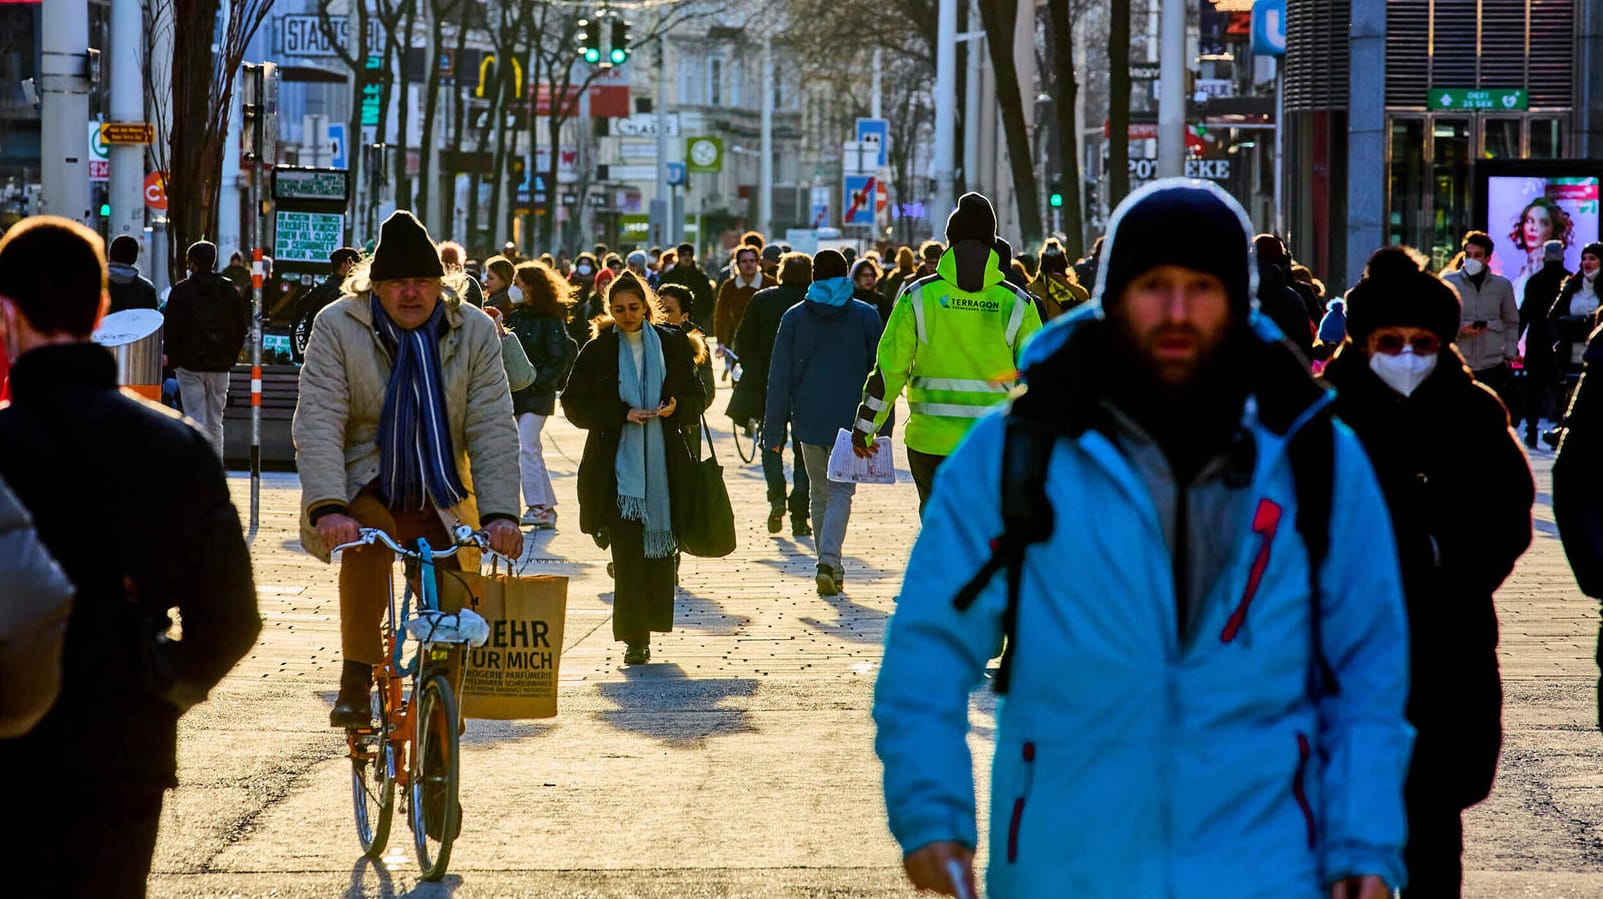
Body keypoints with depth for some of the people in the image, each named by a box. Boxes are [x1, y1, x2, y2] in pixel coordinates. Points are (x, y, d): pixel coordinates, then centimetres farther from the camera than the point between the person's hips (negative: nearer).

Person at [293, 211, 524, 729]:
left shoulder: (474, 333, -2)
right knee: (367, 538, -34)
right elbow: (318, 424, -18)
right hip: (364, 491, -3)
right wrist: (328, 508, -33)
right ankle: (356, 682, -31)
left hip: (440, 502, 3)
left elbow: (493, 430, -8)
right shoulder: (337, 327, -8)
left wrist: (500, 514, -22)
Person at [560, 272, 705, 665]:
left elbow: (695, 398, 13)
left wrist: (676, 407, -10)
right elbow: (574, 403, 0)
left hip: (664, 463, 2)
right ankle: (634, 637, -10)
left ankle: (650, 622, 20)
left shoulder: (673, 344, 8)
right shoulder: (598, 351, 3)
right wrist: (623, 415, -12)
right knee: (627, 551, -9)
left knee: (660, 546, 5)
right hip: (617, 464, -2)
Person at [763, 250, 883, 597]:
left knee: (820, 491, 14)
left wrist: (774, 430, 5)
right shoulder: (867, 316, 1)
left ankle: (831, 568, 17)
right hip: (851, 420, -1)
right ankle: (829, 560, -20)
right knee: (841, 490, 1)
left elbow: (779, 377, 2)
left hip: (809, 420, 1)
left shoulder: (794, 317, 3)